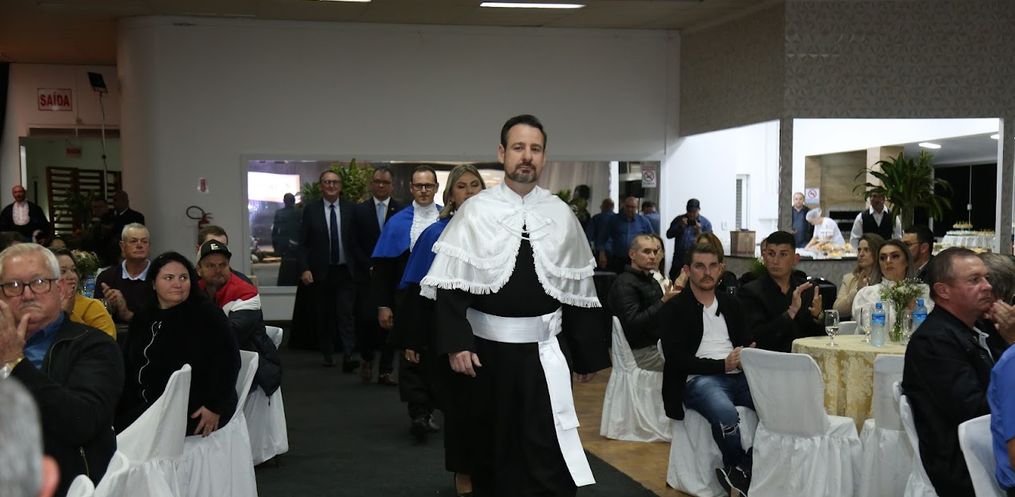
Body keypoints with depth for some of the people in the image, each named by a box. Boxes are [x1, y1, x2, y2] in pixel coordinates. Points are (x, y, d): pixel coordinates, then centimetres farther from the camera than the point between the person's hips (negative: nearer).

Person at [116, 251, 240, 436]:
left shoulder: (206, 314, -4)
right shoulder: (142, 319, 16)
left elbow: (228, 360, -12)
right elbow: (127, 366, 18)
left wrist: (215, 407, -17)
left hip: (194, 412, -6)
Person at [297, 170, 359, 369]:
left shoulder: (350, 209, 2)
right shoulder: (311, 209, 1)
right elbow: (303, 243, 0)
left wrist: (361, 266, -3)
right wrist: (304, 269, -8)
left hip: (345, 271, -1)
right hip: (320, 271, 1)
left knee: (346, 313, -9)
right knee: (323, 316, 9)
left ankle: (348, 356, -13)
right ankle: (327, 355, 20)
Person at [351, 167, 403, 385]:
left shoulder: (402, 210, 4)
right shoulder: (359, 210, 6)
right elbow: (356, 245, 3)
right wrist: (370, 267, -8)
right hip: (367, 275, 0)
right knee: (367, 319, -9)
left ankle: (385, 371, 10)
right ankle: (367, 358, 18)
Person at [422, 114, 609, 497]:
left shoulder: (561, 215, 2)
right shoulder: (475, 211, -3)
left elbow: (579, 290, 6)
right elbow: (452, 285, -5)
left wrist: (588, 354, 8)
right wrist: (456, 343, -15)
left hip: (544, 351, 1)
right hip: (487, 349, 0)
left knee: (549, 456, -2)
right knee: (491, 449, 13)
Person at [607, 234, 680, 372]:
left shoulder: (651, 281, 19)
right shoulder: (624, 284, -13)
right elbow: (633, 324, -25)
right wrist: (663, 301, -28)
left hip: (657, 344, 9)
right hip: (641, 353, -9)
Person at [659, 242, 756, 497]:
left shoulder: (731, 304, 21)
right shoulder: (673, 309, 4)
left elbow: (748, 342, 19)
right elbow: (676, 358, -6)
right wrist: (722, 365, -13)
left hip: (738, 376, 5)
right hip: (698, 380, -5)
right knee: (726, 413, -38)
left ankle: (739, 473, -13)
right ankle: (740, 471, -8)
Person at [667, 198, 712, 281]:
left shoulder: (705, 223, 3)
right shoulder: (678, 220, 10)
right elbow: (669, 235, 2)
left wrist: (699, 231, -18)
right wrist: (680, 226, -11)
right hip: (678, 261, 3)